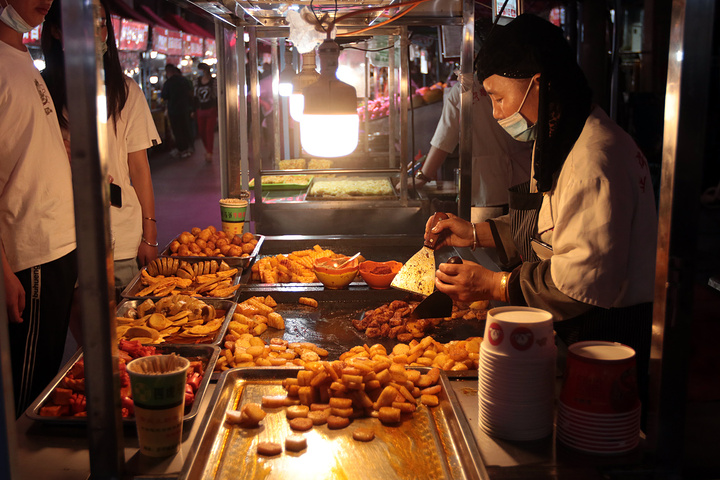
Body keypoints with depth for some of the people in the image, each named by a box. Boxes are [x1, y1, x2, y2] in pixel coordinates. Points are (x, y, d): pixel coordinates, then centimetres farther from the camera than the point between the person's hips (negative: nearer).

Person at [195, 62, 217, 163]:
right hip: (200, 110, 4)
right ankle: (207, 149, 23)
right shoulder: (197, 81, 7)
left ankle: (209, 153, -10)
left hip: (211, 110, -4)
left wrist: (218, 114, -3)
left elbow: (217, 97, 0)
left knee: (209, 131, -11)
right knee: (201, 131, 3)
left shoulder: (213, 81, -3)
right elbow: (195, 96, 13)